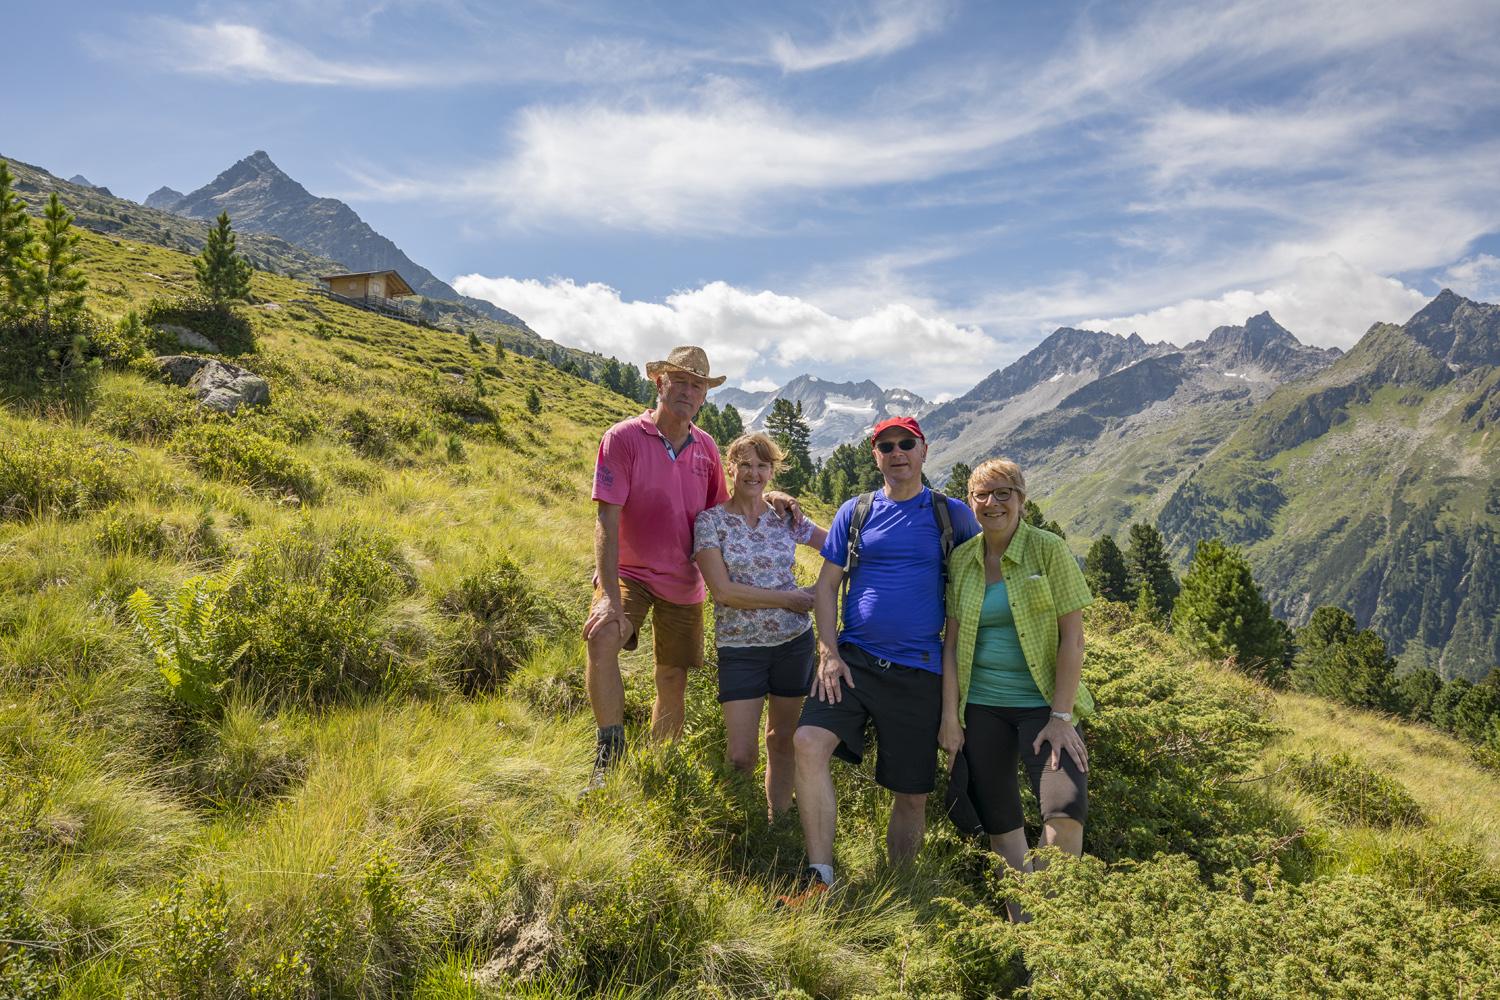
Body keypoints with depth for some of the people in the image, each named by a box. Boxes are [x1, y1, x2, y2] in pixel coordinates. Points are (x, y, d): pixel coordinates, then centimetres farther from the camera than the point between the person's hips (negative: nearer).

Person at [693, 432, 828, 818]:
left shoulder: (786, 518, 3)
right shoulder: (711, 521, -6)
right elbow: (724, 591, -15)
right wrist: (790, 598, -13)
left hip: (794, 641, 3)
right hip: (740, 646, -3)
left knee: (783, 739, 14)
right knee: (742, 756, -5)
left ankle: (778, 821, 32)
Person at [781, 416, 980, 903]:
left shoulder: (951, 514, 5)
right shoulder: (854, 512, 8)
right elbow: (826, 584, 8)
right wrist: (829, 653, -4)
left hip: (918, 671, 0)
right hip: (852, 659, 1)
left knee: (912, 793, 4)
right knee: (809, 741, -23)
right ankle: (820, 877, -15)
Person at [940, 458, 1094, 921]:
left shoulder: (1049, 550, -6)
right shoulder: (961, 560, 5)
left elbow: (1073, 637, -9)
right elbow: (951, 641, 5)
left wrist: (1060, 716, -14)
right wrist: (950, 716, 0)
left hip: (1042, 704, -3)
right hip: (980, 708, 4)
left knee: (1065, 807, -20)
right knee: (999, 817, 8)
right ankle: (1020, 923, 23)